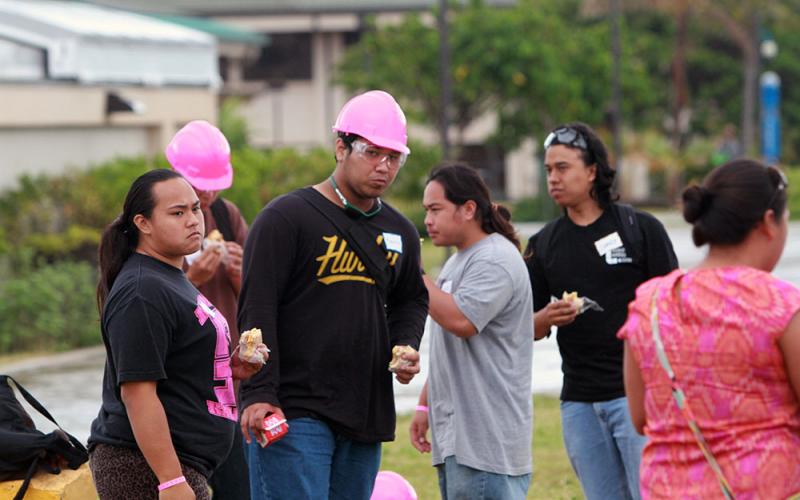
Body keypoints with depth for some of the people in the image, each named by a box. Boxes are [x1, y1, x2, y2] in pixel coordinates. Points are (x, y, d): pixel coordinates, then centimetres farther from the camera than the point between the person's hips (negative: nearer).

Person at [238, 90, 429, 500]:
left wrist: (406, 346, 10)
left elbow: (410, 300, 31)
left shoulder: (400, 232, 15)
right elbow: (257, 311, -10)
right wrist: (259, 395, -18)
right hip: (292, 413, -7)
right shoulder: (285, 217, -6)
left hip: (366, 416, 7)